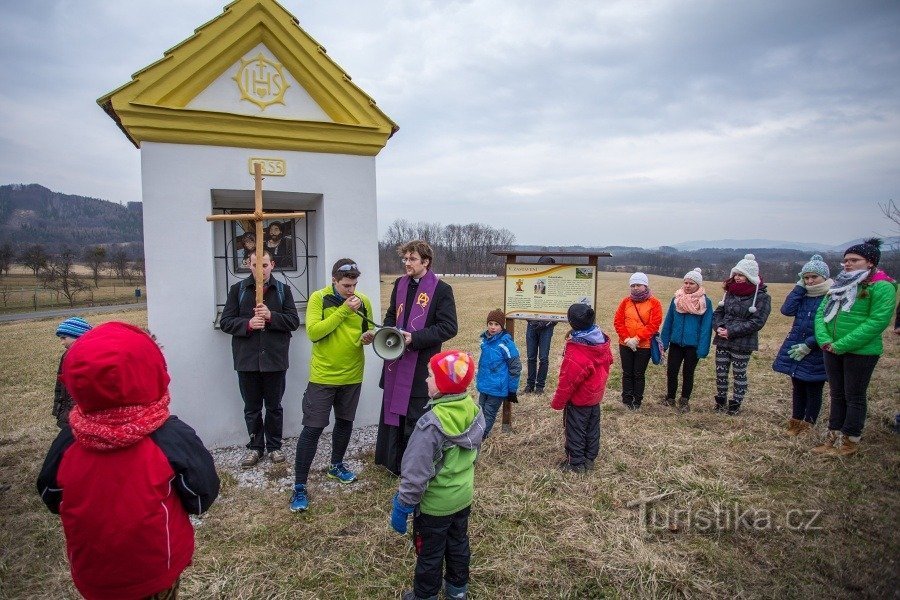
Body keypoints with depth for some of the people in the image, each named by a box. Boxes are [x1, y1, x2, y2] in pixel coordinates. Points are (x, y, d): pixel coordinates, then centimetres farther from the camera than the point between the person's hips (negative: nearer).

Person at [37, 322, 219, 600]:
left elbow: (52, 499, 1)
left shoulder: (67, 442, -18)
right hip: (157, 569, -2)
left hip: (92, 572, 3)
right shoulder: (172, 438, -27)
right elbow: (201, 497, -14)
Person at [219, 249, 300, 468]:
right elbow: (225, 321, 0)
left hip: (275, 359, 0)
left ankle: (274, 446, 28)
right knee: (251, 408, 13)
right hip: (247, 359, 0)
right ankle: (255, 447, 28)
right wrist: (248, 324, -17)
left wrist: (271, 316, -17)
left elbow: (294, 321, -2)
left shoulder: (283, 290, 3)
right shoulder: (238, 289, 3)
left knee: (274, 407, 12)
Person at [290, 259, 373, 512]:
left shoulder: (363, 301, 0)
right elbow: (313, 332, -22)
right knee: (312, 428, -3)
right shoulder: (318, 298, -10)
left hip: (352, 375, 4)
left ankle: (336, 465, 41)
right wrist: (343, 310, -24)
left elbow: (368, 330, 12)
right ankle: (299, 486, 8)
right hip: (323, 375, -4)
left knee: (345, 422, 19)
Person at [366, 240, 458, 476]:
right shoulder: (400, 284, 9)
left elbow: (449, 328, -14)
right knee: (393, 411, 15)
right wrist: (379, 334, 0)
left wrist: (414, 338, -22)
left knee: (415, 417, 3)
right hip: (396, 361, 6)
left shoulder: (441, 290, -10)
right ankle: (394, 462, 33)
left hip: (421, 366, -6)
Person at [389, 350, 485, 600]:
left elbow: (416, 473, -27)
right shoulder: (475, 411, -10)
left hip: (434, 504, -7)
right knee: (458, 544, 26)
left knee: (429, 554, 16)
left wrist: (402, 506, -14)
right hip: (463, 496, 7)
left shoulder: (432, 424, -33)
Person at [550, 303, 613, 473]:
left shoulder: (575, 354, -32)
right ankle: (589, 459, 34)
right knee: (592, 428, 19)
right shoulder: (602, 341, -9)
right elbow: (608, 361, 8)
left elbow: (567, 382, -25)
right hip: (596, 395, 7)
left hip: (578, 400, -7)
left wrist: (557, 403, -12)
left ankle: (576, 463, 23)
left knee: (575, 431, 10)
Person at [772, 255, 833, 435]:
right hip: (795, 349, 6)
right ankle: (796, 422, 27)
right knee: (798, 388, 15)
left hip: (816, 353, -6)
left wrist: (808, 345, -17)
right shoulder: (803, 295, 6)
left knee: (813, 391, 8)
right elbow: (787, 310, -9)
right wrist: (800, 286, -8)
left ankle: (807, 425, 20)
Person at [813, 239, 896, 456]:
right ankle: (833, 436, 26)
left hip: (860, 352, -6)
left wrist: (842, 345, -22)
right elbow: (821, 313, 8)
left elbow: (877, 321, -20)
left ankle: (849, 441, 18)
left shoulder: (882, 287, -11)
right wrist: (824, 339, -10)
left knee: (854, 397, 6)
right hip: (832, 351, 7)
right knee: (837, 395, 15)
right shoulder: (839, 285, 11)